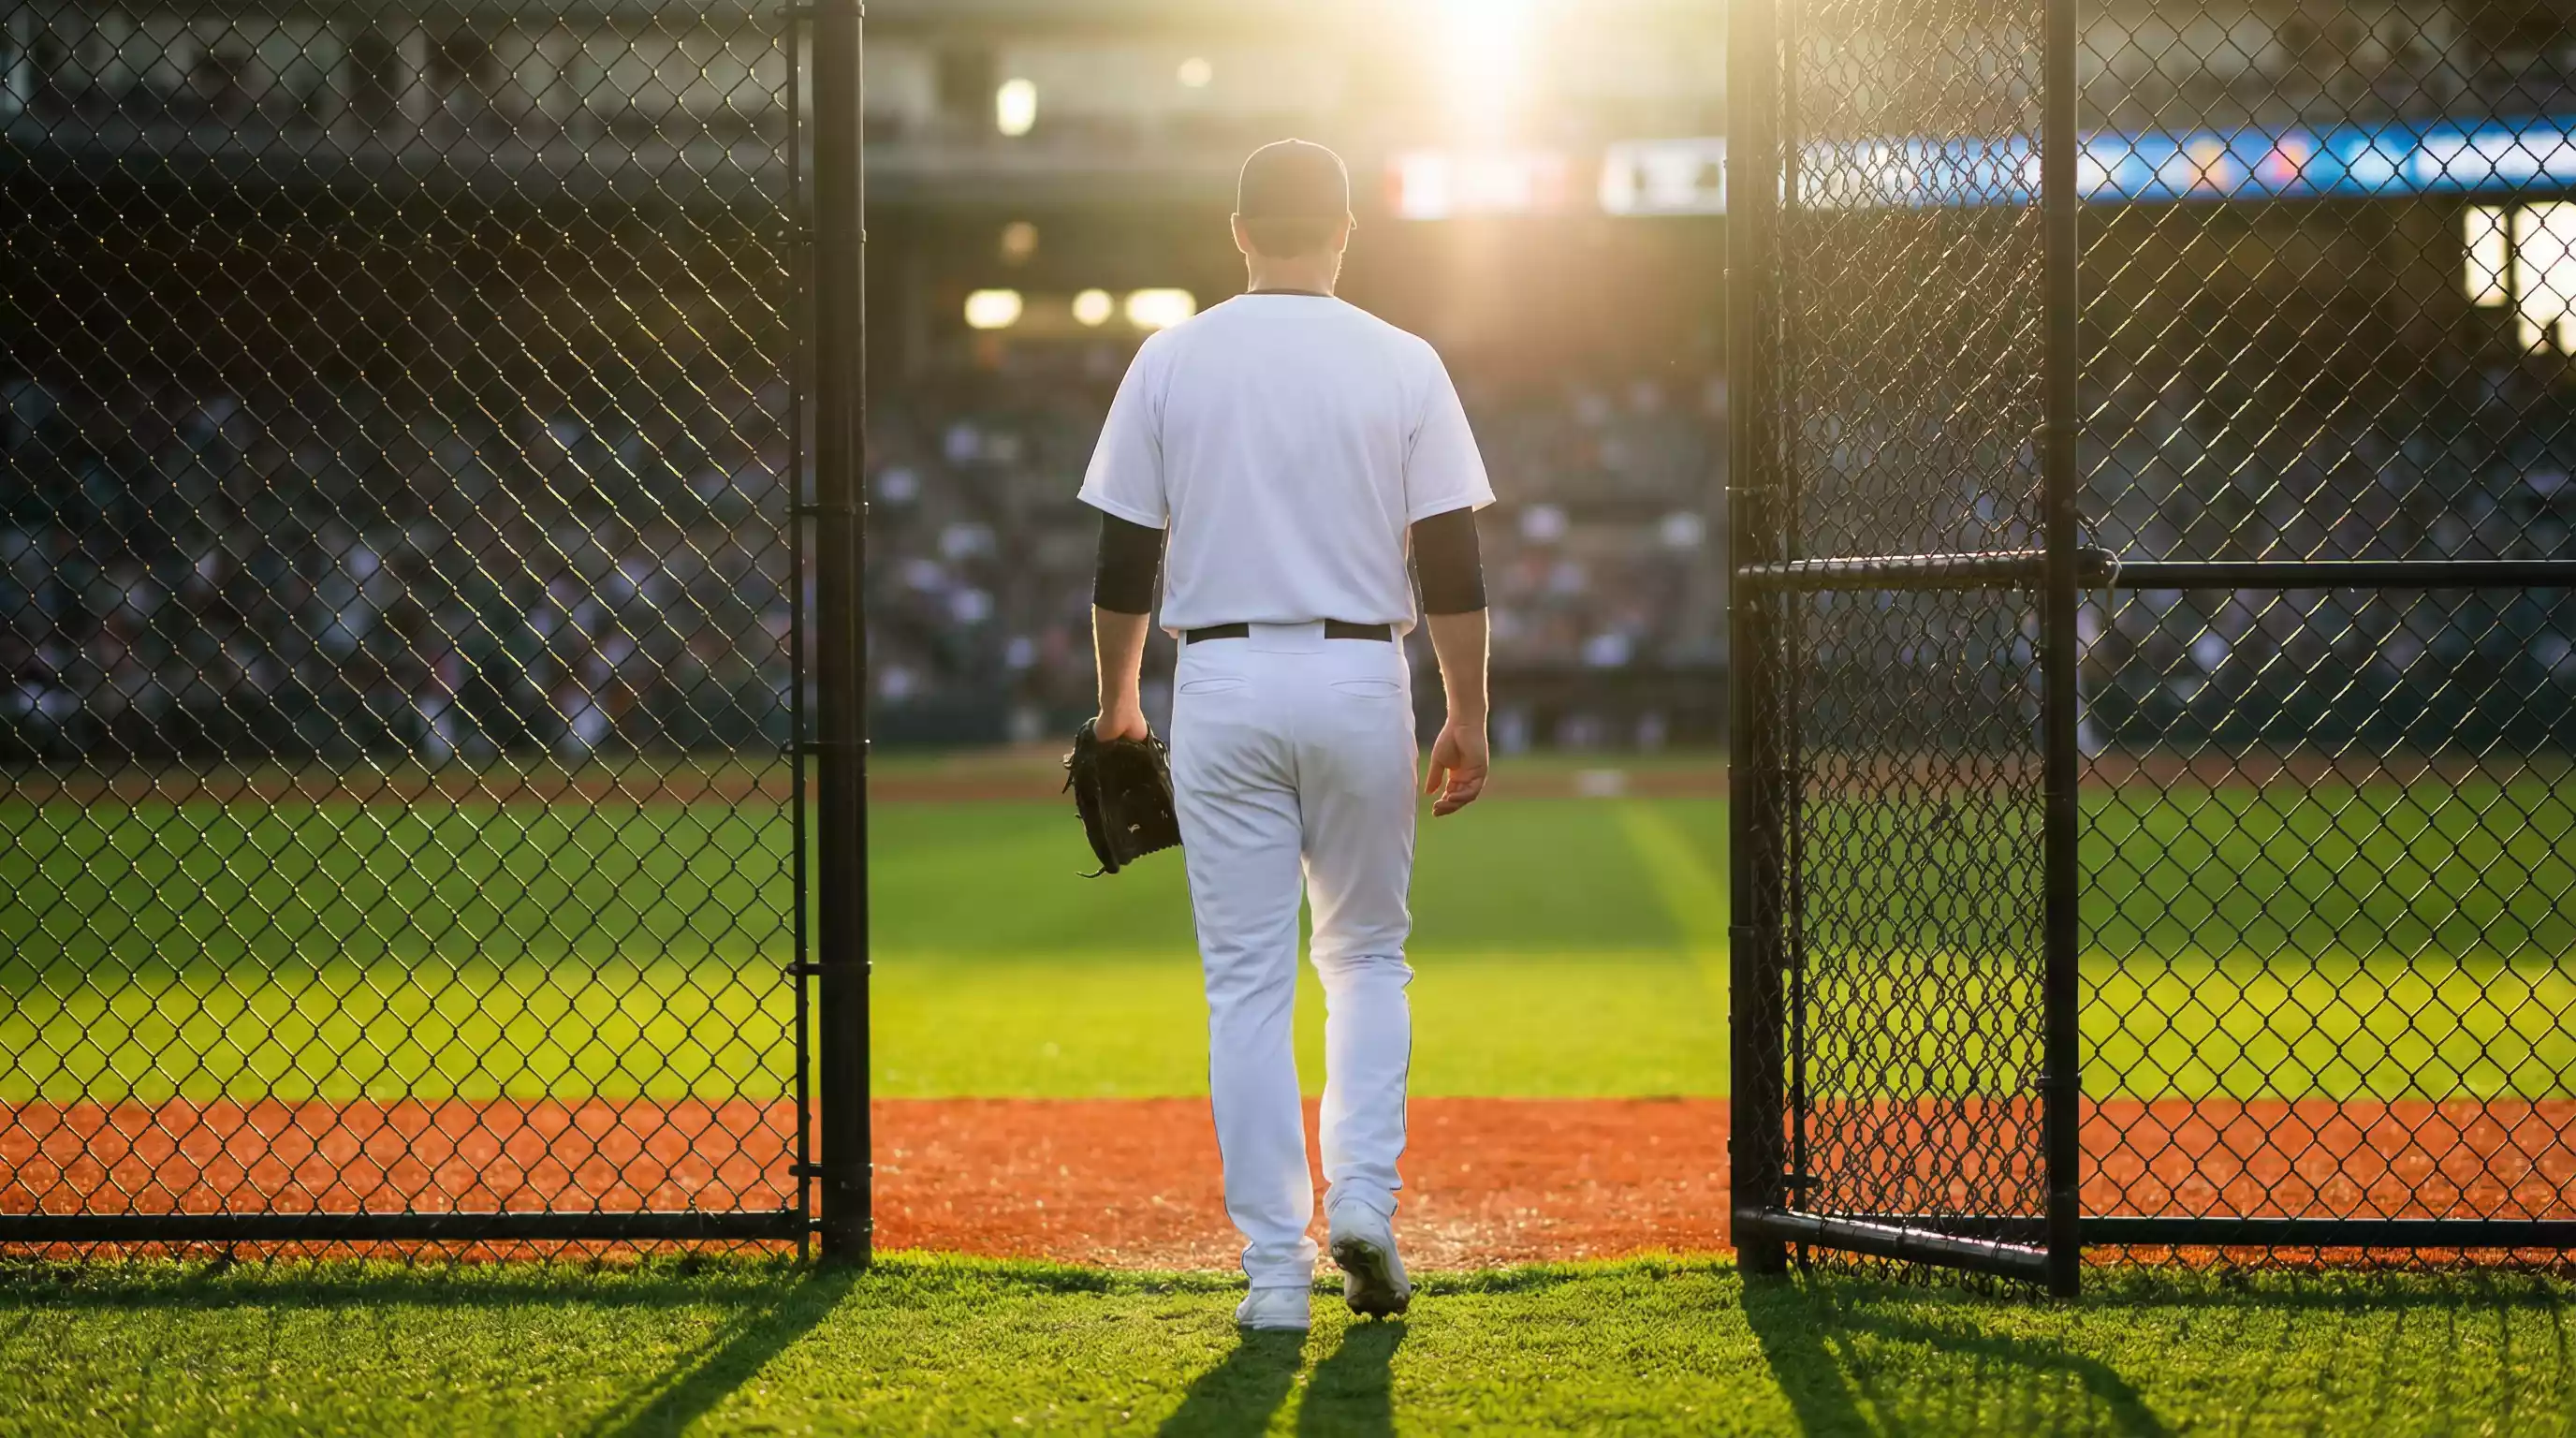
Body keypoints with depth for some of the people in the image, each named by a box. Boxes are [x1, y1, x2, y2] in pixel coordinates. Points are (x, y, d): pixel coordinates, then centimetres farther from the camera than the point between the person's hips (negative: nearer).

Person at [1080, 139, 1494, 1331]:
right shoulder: (1403, 365, -1)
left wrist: (1115, 701, 14)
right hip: (1360, 679, 0)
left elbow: (1125, 558, 2)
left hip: (1222, 683, 0)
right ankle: (1362, 1199, 0)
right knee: (1367, 952, 17)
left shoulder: (1172, 361, 0)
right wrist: (1469, 717, 4)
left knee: (1248, 978, 3)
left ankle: (1276, 1266, 0)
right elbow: (1452, 566, -3)